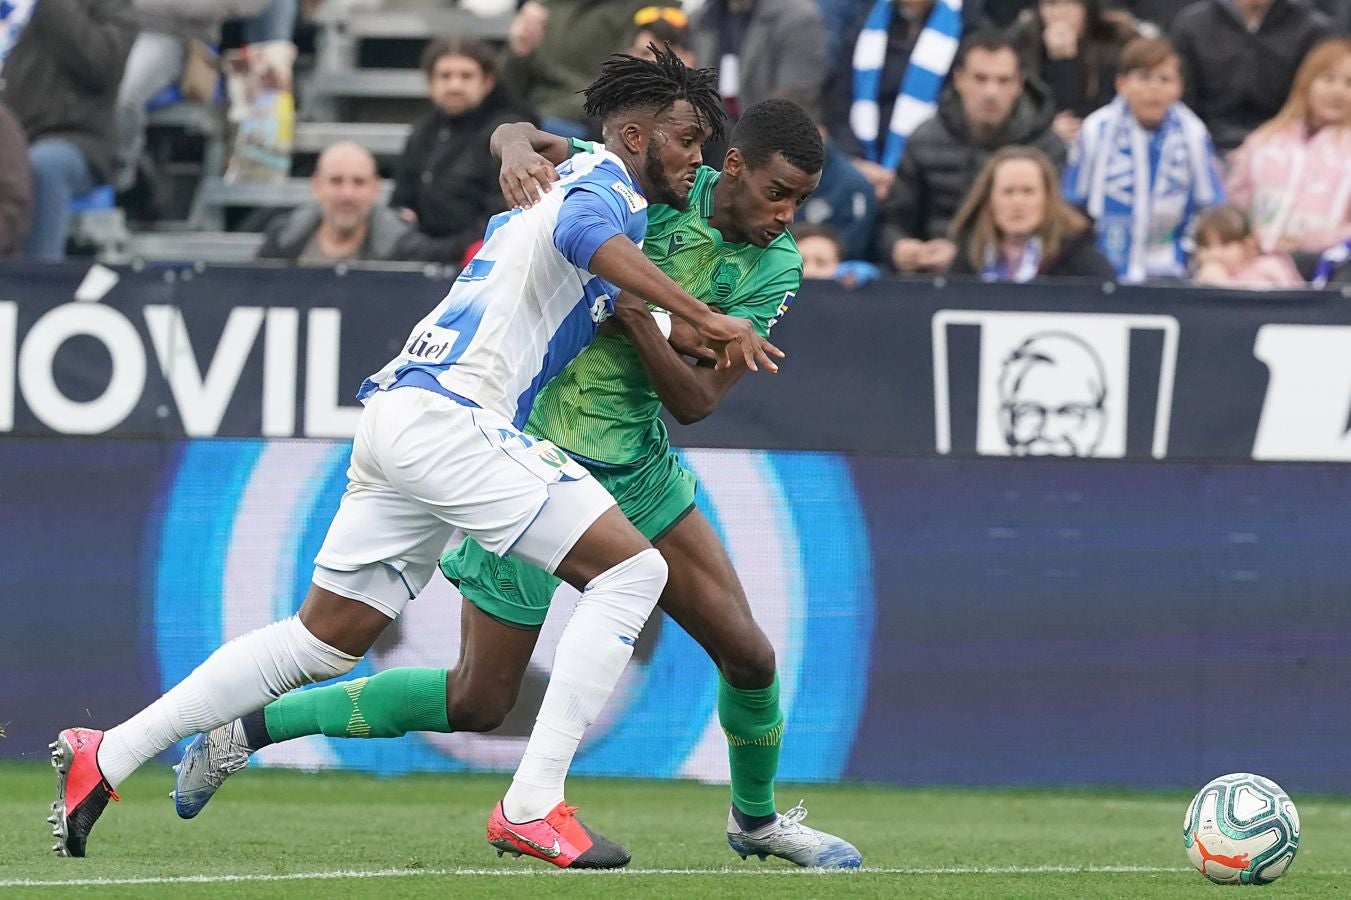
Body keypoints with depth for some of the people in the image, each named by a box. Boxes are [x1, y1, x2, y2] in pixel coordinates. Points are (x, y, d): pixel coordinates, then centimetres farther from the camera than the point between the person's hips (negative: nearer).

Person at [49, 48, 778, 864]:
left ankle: (104, 757, 13)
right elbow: (583, 233, -28)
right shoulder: (612, 186, -4)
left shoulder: (568, 177, 25)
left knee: (326, 639, 13)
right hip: (448, 419, -10)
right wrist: (705, 319, -31)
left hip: (401, 420, 10)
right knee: (632, 569, -11)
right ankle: (533, 806, -15)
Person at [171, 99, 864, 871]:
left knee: (749, 655, -1)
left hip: (638, 472, 4)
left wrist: (638, 315, -27)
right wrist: (520, 155, -30)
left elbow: (695, 402, -12)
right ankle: (252, 727, 10)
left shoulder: (776, 269, -5)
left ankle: (756, 819, 28)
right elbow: (520, 134, -7)